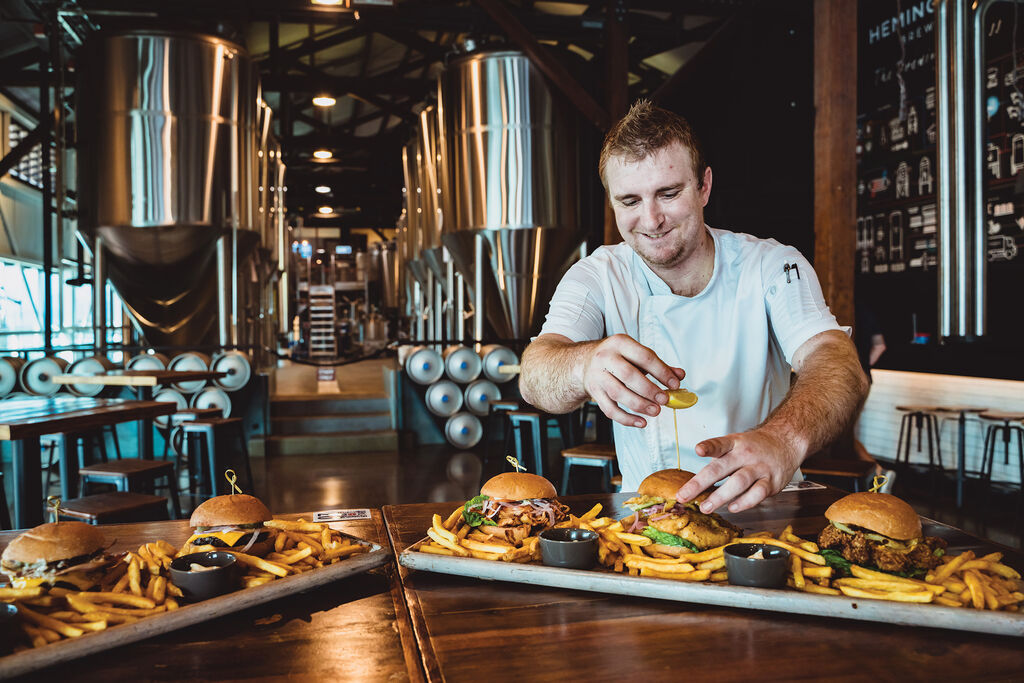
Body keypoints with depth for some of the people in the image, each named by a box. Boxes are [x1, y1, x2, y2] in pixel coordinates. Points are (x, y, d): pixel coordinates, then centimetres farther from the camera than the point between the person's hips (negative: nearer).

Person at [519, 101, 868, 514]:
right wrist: (584, 365, -43)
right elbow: (534, 375, -18)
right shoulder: (598, 276, -2)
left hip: (763, 507, 1)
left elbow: (840, 366, -21)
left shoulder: (771, 267, -4)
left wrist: (783, 438, -44)